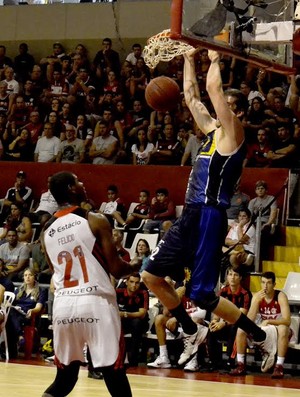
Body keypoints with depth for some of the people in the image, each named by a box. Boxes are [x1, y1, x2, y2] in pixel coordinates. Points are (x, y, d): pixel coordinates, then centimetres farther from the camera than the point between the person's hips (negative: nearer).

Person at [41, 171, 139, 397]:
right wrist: (140, 266, 16)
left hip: (63, 304, 5)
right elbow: (117, 270, -4)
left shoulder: (47, 232, 12)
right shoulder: (95, 221, -3)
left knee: (65, 377, 16)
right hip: (96, 302, -5)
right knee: (115, 375, 2)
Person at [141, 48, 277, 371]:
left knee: (201, 294, -10)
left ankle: (261, 336, 3)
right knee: (152, 276, 10)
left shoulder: (233, 134, -8)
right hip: (190, 216, 9)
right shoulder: (213, 131, 15)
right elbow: (192, 96, 23)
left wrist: (216, 58, -3)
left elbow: (213, 87, -17)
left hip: (209, 218, -9)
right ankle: (192, 333, 23)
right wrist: (190, 58, 19)